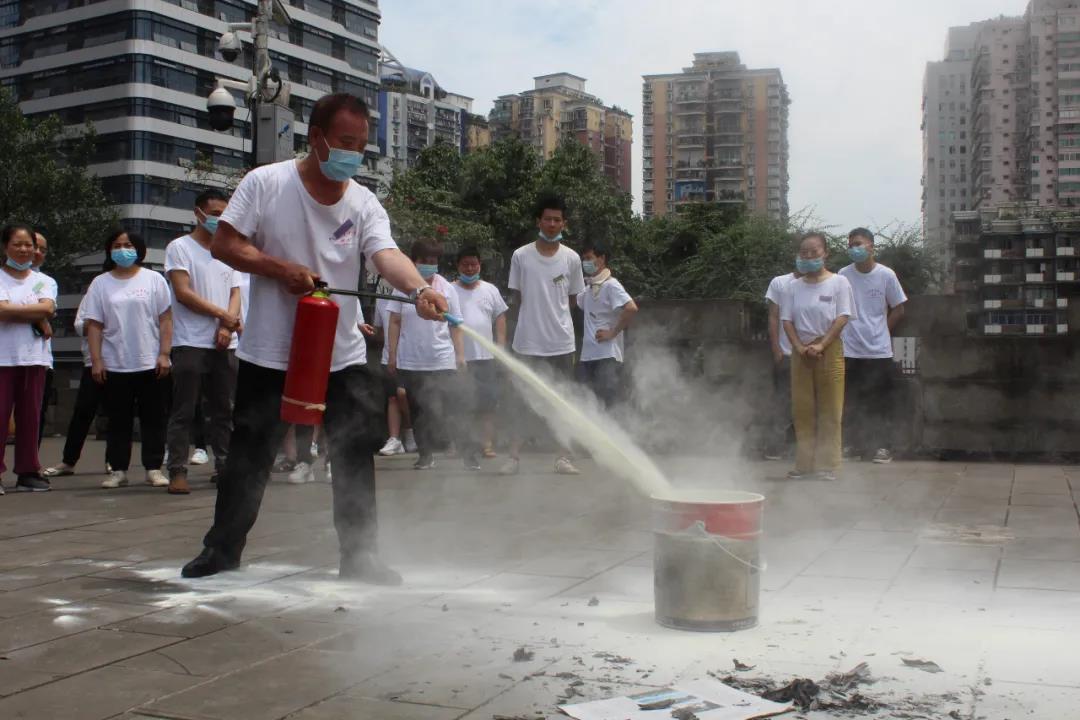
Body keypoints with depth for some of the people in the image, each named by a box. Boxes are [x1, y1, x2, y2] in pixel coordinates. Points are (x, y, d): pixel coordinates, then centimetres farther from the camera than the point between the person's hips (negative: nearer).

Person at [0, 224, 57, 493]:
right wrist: (35, 315, -5)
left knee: (30, 417, 5)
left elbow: (47, 309, -5)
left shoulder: (45, 281, 13)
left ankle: (28, 471, 12)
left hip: (34, 357, 3)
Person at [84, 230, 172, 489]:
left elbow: (165, 320, 1)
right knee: (118, 420, 6)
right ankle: (118, 469, 13)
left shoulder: (154, 279, 4)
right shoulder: (100, 283, 7)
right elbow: (94, 325, 4)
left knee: (153, 419, 2)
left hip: (151, 363, -1)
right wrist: (96, 360, -3)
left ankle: (154, 468, 8)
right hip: (114, 365, 1)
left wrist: (164, 354, -7)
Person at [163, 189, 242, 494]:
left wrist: (227, 326, -7)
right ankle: (178, 472, -1)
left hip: (225, 344, 5)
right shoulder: (179, 247, 0)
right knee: (184, 412, -4)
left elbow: (235, 294, 11)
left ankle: (224, 466, 14)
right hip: (191, 343, -5)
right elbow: (183, 293, -9)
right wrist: (223, 315, -7)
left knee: (224, 411, 7)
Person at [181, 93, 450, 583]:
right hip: (269, 353, -2)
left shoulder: (363, 203, -2)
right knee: (249, 455, 8)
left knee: (355, 454, 3)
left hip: (342, 355, 2)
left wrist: (419, 289, -39)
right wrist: (281, 269, -20)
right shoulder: (265, 183, -5)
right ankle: (222, 547, 25)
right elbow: (224, 245, -6)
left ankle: (359, 554, 16)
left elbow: (387, 256, -18)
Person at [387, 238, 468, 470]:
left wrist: (460, 355, 0)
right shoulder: (403, 287, 2)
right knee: (418, 411, 9)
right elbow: (395, 322, 4)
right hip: (410, 362, 1)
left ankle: (469, 454, 1)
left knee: (450, 411, -5)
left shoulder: (446, 288, 2)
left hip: (443, 362, -1)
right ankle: (426, 455, 19)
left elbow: (456, 325, 5)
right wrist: (392, 355, 1)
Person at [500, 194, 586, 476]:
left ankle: (564, 458, 13)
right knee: (523, 400, 3)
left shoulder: (571, 258, 2)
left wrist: (552, 312, 7)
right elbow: (516, 297, 7)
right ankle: (514, 456, 11)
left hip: (562, 341, 1)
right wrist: (532, 317, 6)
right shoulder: (521, 256, -1)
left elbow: (572, 298, 11)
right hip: (529, 340, -1)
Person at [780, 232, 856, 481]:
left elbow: (842, 318, -6)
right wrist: (800, 347, -9)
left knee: (829, 410, -3)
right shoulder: (794, 286, 10)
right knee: (802, 409, 2)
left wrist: (821, 345, -14)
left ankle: (827, 465, 1)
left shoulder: (838, 282, 1)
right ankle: (804, 464, 8)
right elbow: (787, 320, 6)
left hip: (829, 350, -3)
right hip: (801, 351, 3)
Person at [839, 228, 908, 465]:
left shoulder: (886, 275, -4)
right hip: (850, 351, 1)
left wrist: (878, 332, 2)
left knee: (881, 403, 4)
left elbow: (898, 309, 5)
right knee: (851, 403, 5)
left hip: (879, 350, -1)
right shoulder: (843, 275, -1)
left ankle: (883, 447, 14)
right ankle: (856, 446, 16)